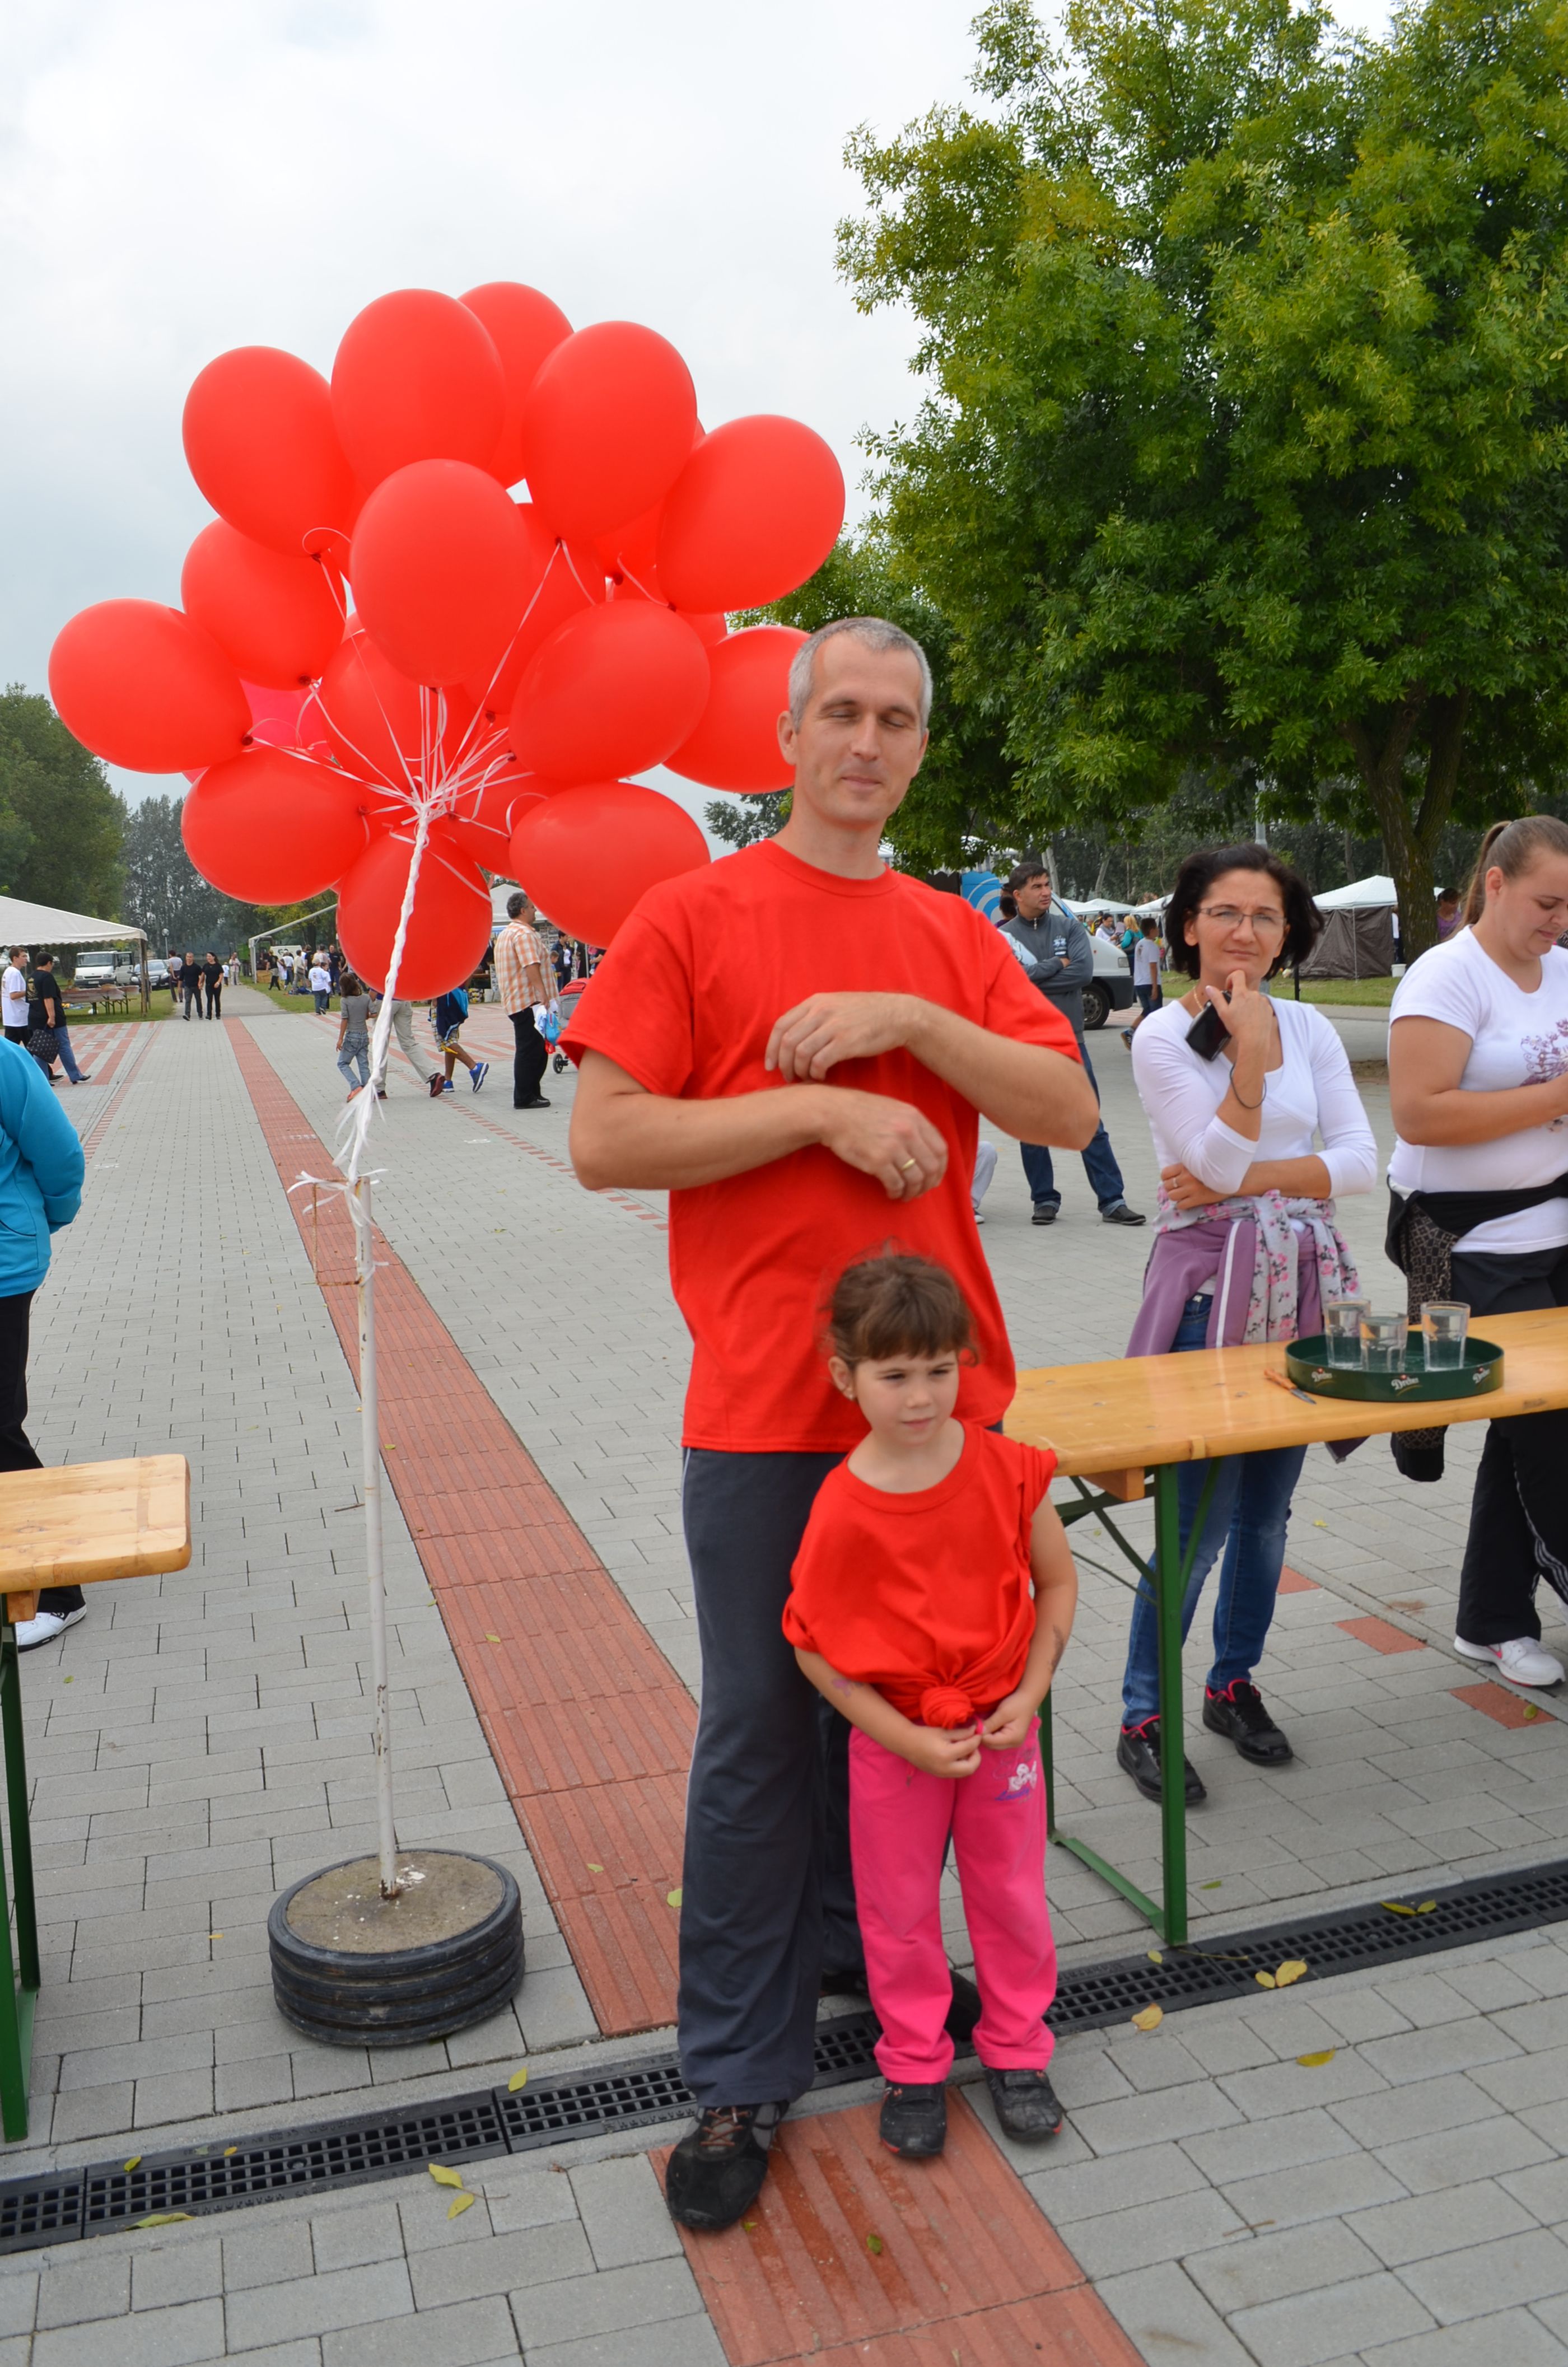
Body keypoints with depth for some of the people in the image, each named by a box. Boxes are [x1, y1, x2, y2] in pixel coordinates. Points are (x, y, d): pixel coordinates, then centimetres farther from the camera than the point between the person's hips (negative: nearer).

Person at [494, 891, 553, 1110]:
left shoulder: (505, 934, 20)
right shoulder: (524, 933, -14)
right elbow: (532, 968, -23)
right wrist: (544, 998, -26)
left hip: (515, 1001, 10)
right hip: (529, 1001, -10)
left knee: (536, 1050, 15)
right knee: (531, 1051, -6)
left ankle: (531, 1094, 19)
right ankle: (525, 1098, -4)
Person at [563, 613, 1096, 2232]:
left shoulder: (955, 937, 9)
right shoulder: (693, 916, -4)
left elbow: (1070, 1112, -2)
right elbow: (602, 1142, -11)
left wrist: (908, 1021, -14)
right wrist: (819, 1108, -17)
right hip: (766, 1407, -4)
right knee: (760, 1733, 5)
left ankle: (856, 1956, 41)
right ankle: (738, 2079, 21)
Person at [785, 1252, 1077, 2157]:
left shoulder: (1006, 1469, -14)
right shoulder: (843, 1509, -21)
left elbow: (1058, 1581, -2)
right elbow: (816, 1649, -15)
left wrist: (1030, 1694, -11)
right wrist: (907, 1739, -17)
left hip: (1001, 1727, 2)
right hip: (895, 1741, -2)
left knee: (1014, 1895, 18)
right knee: (900, 1910, 15)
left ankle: (1018, 2051, 40)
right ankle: (916, 2068, 37)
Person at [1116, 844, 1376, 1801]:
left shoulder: (1311, 1029, 6)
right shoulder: (1162, 1037, -6)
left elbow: (1360, 1162, -2)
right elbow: (1218, 1163, -14)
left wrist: (1247, 1176, -12)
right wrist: (1251, 1061, -18)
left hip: (1305, 1280, 5)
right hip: (1214, 1282, -5)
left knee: (1268, 1508, 13)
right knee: (1201, 1519, -5)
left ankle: (1235, 1682, 31)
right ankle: (1143, 1714, 9)